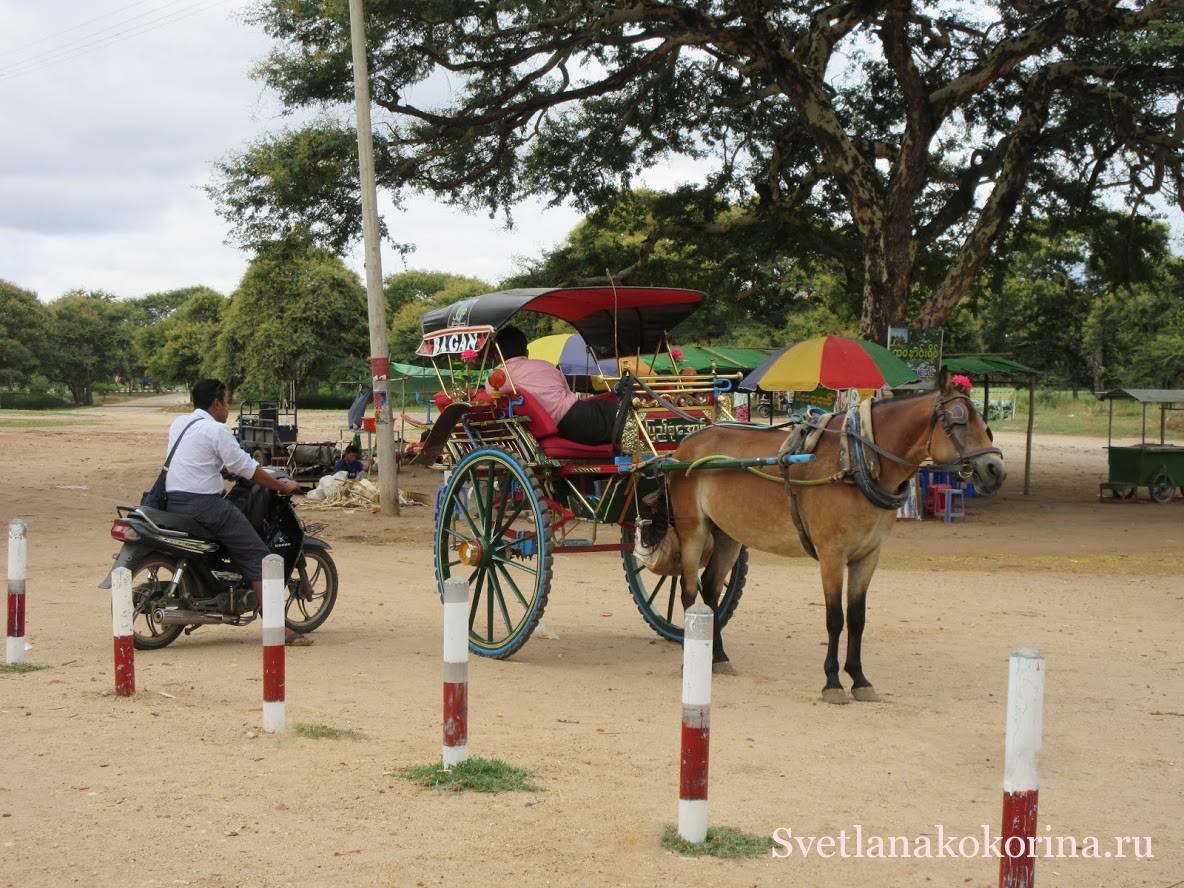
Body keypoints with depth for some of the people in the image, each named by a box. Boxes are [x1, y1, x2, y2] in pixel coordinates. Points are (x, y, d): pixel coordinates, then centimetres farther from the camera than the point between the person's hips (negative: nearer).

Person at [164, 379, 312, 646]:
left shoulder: (178, 423, 14)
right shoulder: (216, 430, -10)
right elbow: (246, 469, -10)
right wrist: (283, 486, 0)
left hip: (174, 501, 9)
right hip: (205, 504, -8)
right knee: (256, 559, -6)